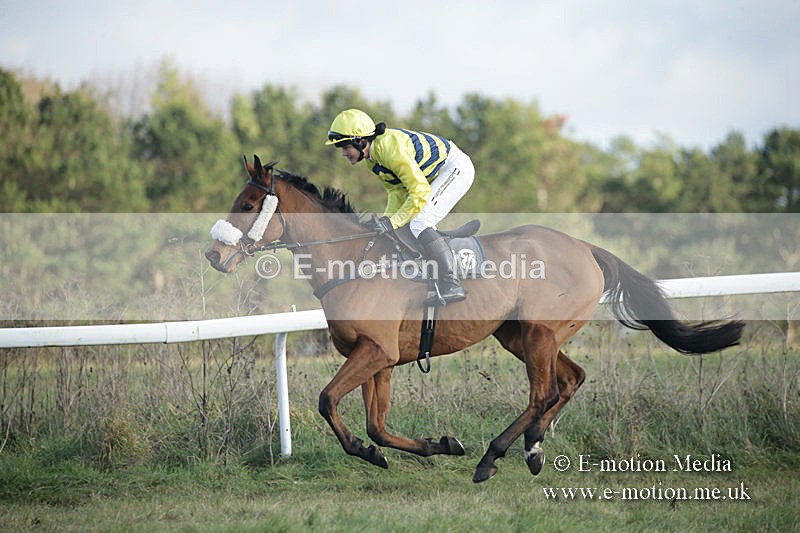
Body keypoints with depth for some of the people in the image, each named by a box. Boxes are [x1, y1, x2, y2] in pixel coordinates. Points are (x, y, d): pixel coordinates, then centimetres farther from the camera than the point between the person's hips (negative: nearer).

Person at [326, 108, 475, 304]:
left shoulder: (390, 147, -30)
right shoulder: (372, 155, 0)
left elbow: (420, 192, -32)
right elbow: (397, 191, 4)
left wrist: (393, 222, -30)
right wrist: (385, 219, -11)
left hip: (456, 168, -10)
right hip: (433, 177, 10)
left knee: (419, 225, -22)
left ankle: (452, 286, -26)